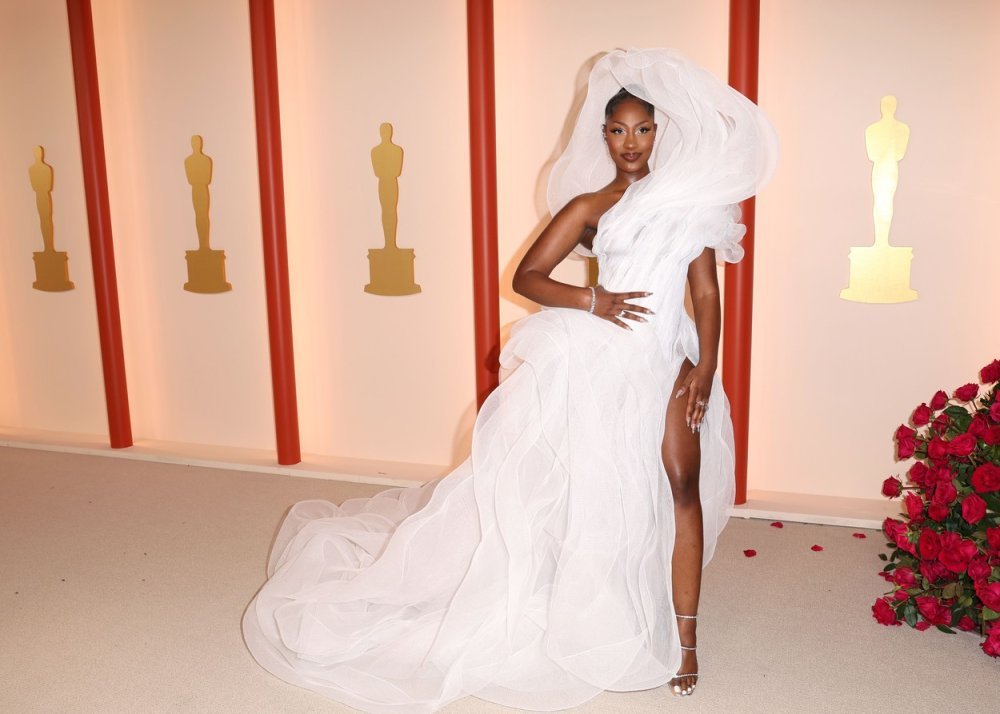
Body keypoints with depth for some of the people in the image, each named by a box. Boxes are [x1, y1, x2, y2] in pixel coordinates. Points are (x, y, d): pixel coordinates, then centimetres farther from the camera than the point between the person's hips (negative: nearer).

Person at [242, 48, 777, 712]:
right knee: (588, 488, 4)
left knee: (681, 483, -6)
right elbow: (527, 276, 0)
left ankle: (684, 637, 5)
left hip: (668, 364, 2)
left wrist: (705, 371, -2)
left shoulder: (690, 198, 11)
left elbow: (707, 293, 7)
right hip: (599, 362, -2)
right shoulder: (589, 206, 5)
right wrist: (592, 301, -15)